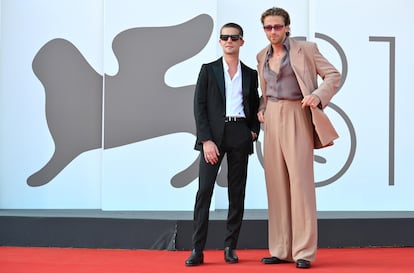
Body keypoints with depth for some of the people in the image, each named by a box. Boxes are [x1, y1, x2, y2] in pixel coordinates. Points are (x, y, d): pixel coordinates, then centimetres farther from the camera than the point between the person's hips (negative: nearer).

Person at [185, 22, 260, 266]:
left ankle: (231, 246, 12)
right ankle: (198, 249, -6)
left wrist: (254, 131, 2)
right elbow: (199, 106, -1)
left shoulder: (251, 74, 14)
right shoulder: (208, 70, 6)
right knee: (204, 190, -8)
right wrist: (206, 140, -10)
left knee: (237, 192, 4)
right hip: (213, 135, -2)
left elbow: (255, 107, 20)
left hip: (240, 136, 2)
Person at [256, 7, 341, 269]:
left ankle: (304, 251, -3)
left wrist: (318, 96, -17)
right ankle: (281, 250, 10)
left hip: (297, 118, -5)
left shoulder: (305, 49, -2)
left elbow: (334, 75, -2)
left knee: (300, 181, -9)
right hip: (272, 119, 6)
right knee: (276, 183, 4)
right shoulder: (263, 56, 15)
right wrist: (261, 110, 9)